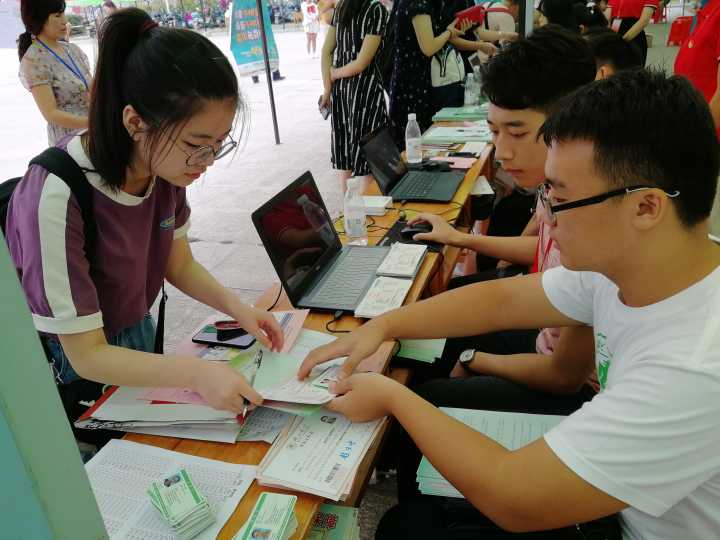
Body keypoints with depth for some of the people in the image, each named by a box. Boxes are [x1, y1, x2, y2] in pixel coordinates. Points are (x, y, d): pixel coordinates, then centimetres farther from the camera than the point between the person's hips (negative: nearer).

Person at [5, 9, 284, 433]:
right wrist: (195, 373, -38)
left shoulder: (164, 165, -16)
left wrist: (236, 308, -16)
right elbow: (86, 354, -28)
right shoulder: (57, 198, -34)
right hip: (72, 371, -5)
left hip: (136, 342, 6)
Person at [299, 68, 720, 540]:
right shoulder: (619, 266, -13)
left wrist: (392, 396, -19)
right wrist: (381, 326, -7)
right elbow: (503, 299, 1)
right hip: (615, 502, 6)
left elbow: (512, 501, -32)